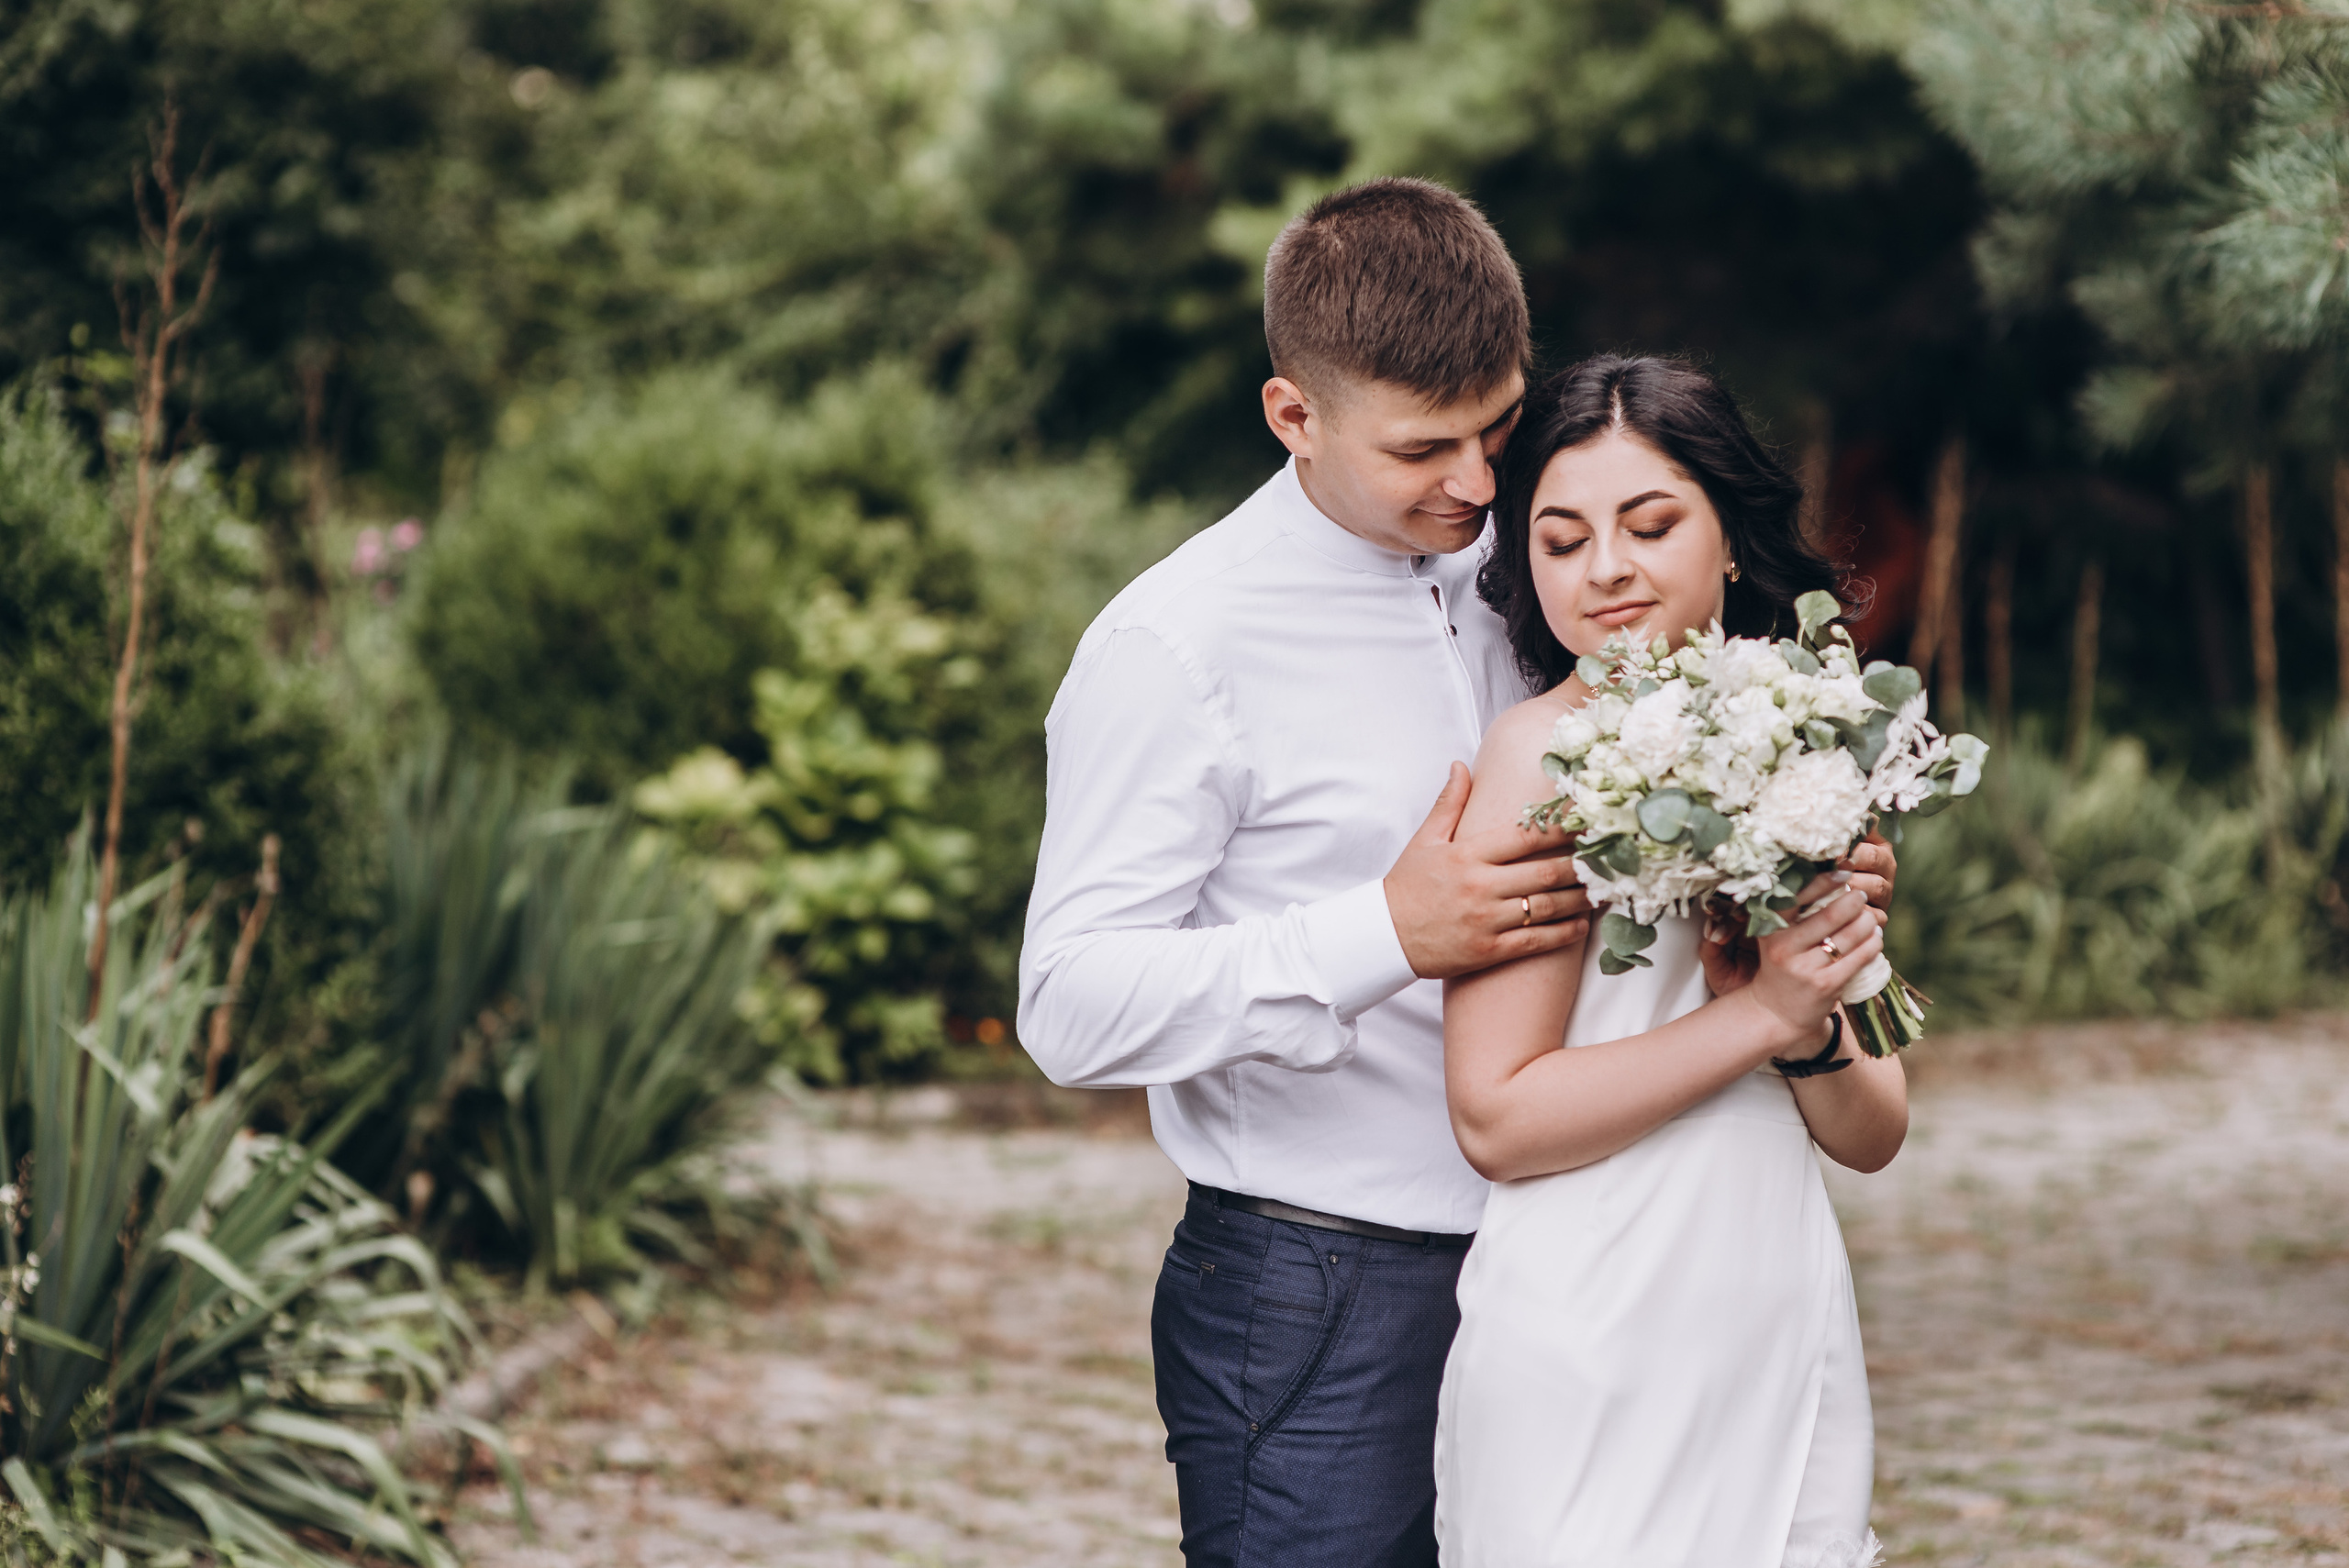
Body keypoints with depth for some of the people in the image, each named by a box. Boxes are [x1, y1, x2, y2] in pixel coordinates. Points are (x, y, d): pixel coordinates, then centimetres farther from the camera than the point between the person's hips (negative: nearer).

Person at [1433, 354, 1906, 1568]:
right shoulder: (1544, 754, -9)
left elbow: (1873, 1134, 9)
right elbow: (1497, 1121, -15)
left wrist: (1812, 1031, -11)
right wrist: (1756, 1015, -17)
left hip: (1788, 1349, 6)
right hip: (1595, 1365, -6)